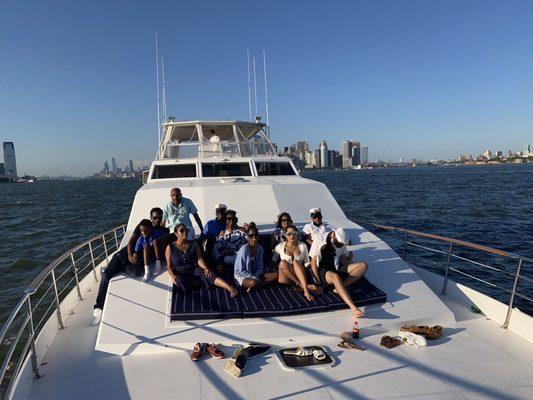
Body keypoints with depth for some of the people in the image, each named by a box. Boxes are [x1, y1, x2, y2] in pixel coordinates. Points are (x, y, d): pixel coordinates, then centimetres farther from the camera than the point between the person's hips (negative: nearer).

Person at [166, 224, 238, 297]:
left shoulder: (194, 244, 4)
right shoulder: (170, 248, 0)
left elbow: (199, 259, -4)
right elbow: (169, 266, 0)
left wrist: (205, 268, -24)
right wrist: (172, 276, -21)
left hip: (194, 270, 1)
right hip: (180, 275, -1)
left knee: (207, 273, -31)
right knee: (180, 282, -37)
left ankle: (231, 288, -47)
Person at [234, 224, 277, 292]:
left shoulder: (260, 248, -2)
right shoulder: (244, 250, -19)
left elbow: (260, 267, 4)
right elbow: (241, 271, -17)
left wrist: (256, 277, -15)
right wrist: (255, 278, -20)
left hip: (255, 274, 8)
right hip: (242, 275, -7)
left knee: (275, 275, -12)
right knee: (253, 282, -41)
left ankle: (255, 285, -16)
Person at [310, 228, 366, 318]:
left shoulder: (341, 244, 8)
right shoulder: (319, 241, -6)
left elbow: (343, 261, 14)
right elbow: (313, 262, -7)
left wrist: (348, 257, -8)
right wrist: (319, 281, -14)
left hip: (337, 269, 6)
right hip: (323, 270, -5)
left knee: (363, 266, -16)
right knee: (335, 277, -42)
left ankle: (339, 288, -27)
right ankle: (353, 308, -52)